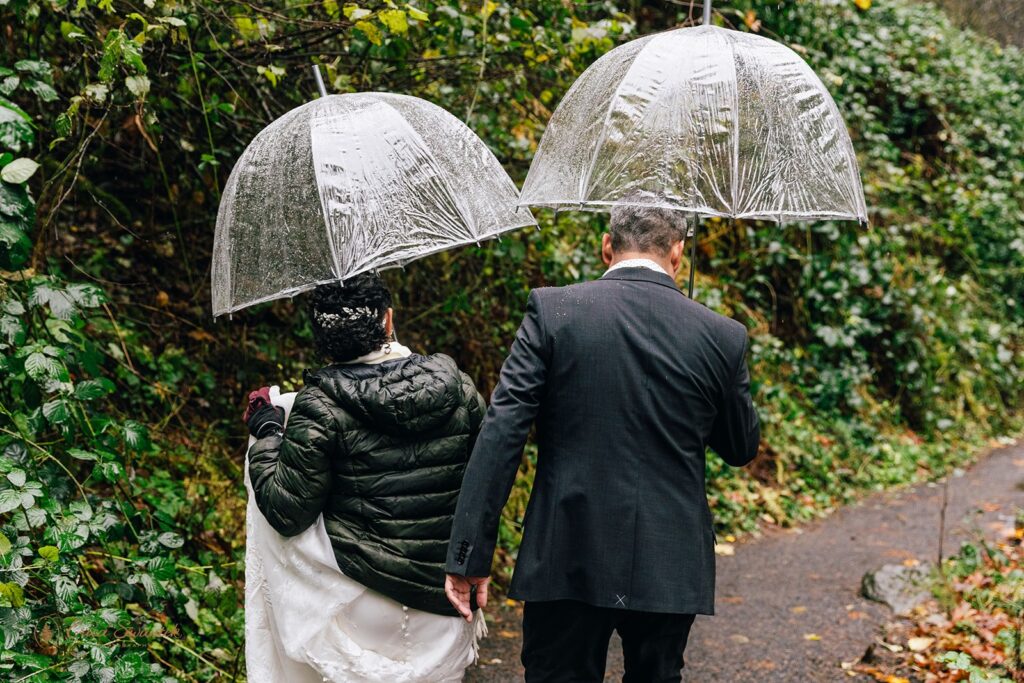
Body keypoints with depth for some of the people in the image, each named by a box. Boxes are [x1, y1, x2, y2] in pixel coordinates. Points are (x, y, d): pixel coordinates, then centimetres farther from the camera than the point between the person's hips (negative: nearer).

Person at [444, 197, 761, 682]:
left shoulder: (552, 310, -7)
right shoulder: (723, 337, -3)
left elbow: (501, 435, -12)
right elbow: (742, 447, 11)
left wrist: (470, 554, -9)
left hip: (566, 559, -1)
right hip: (670, 567, 2)